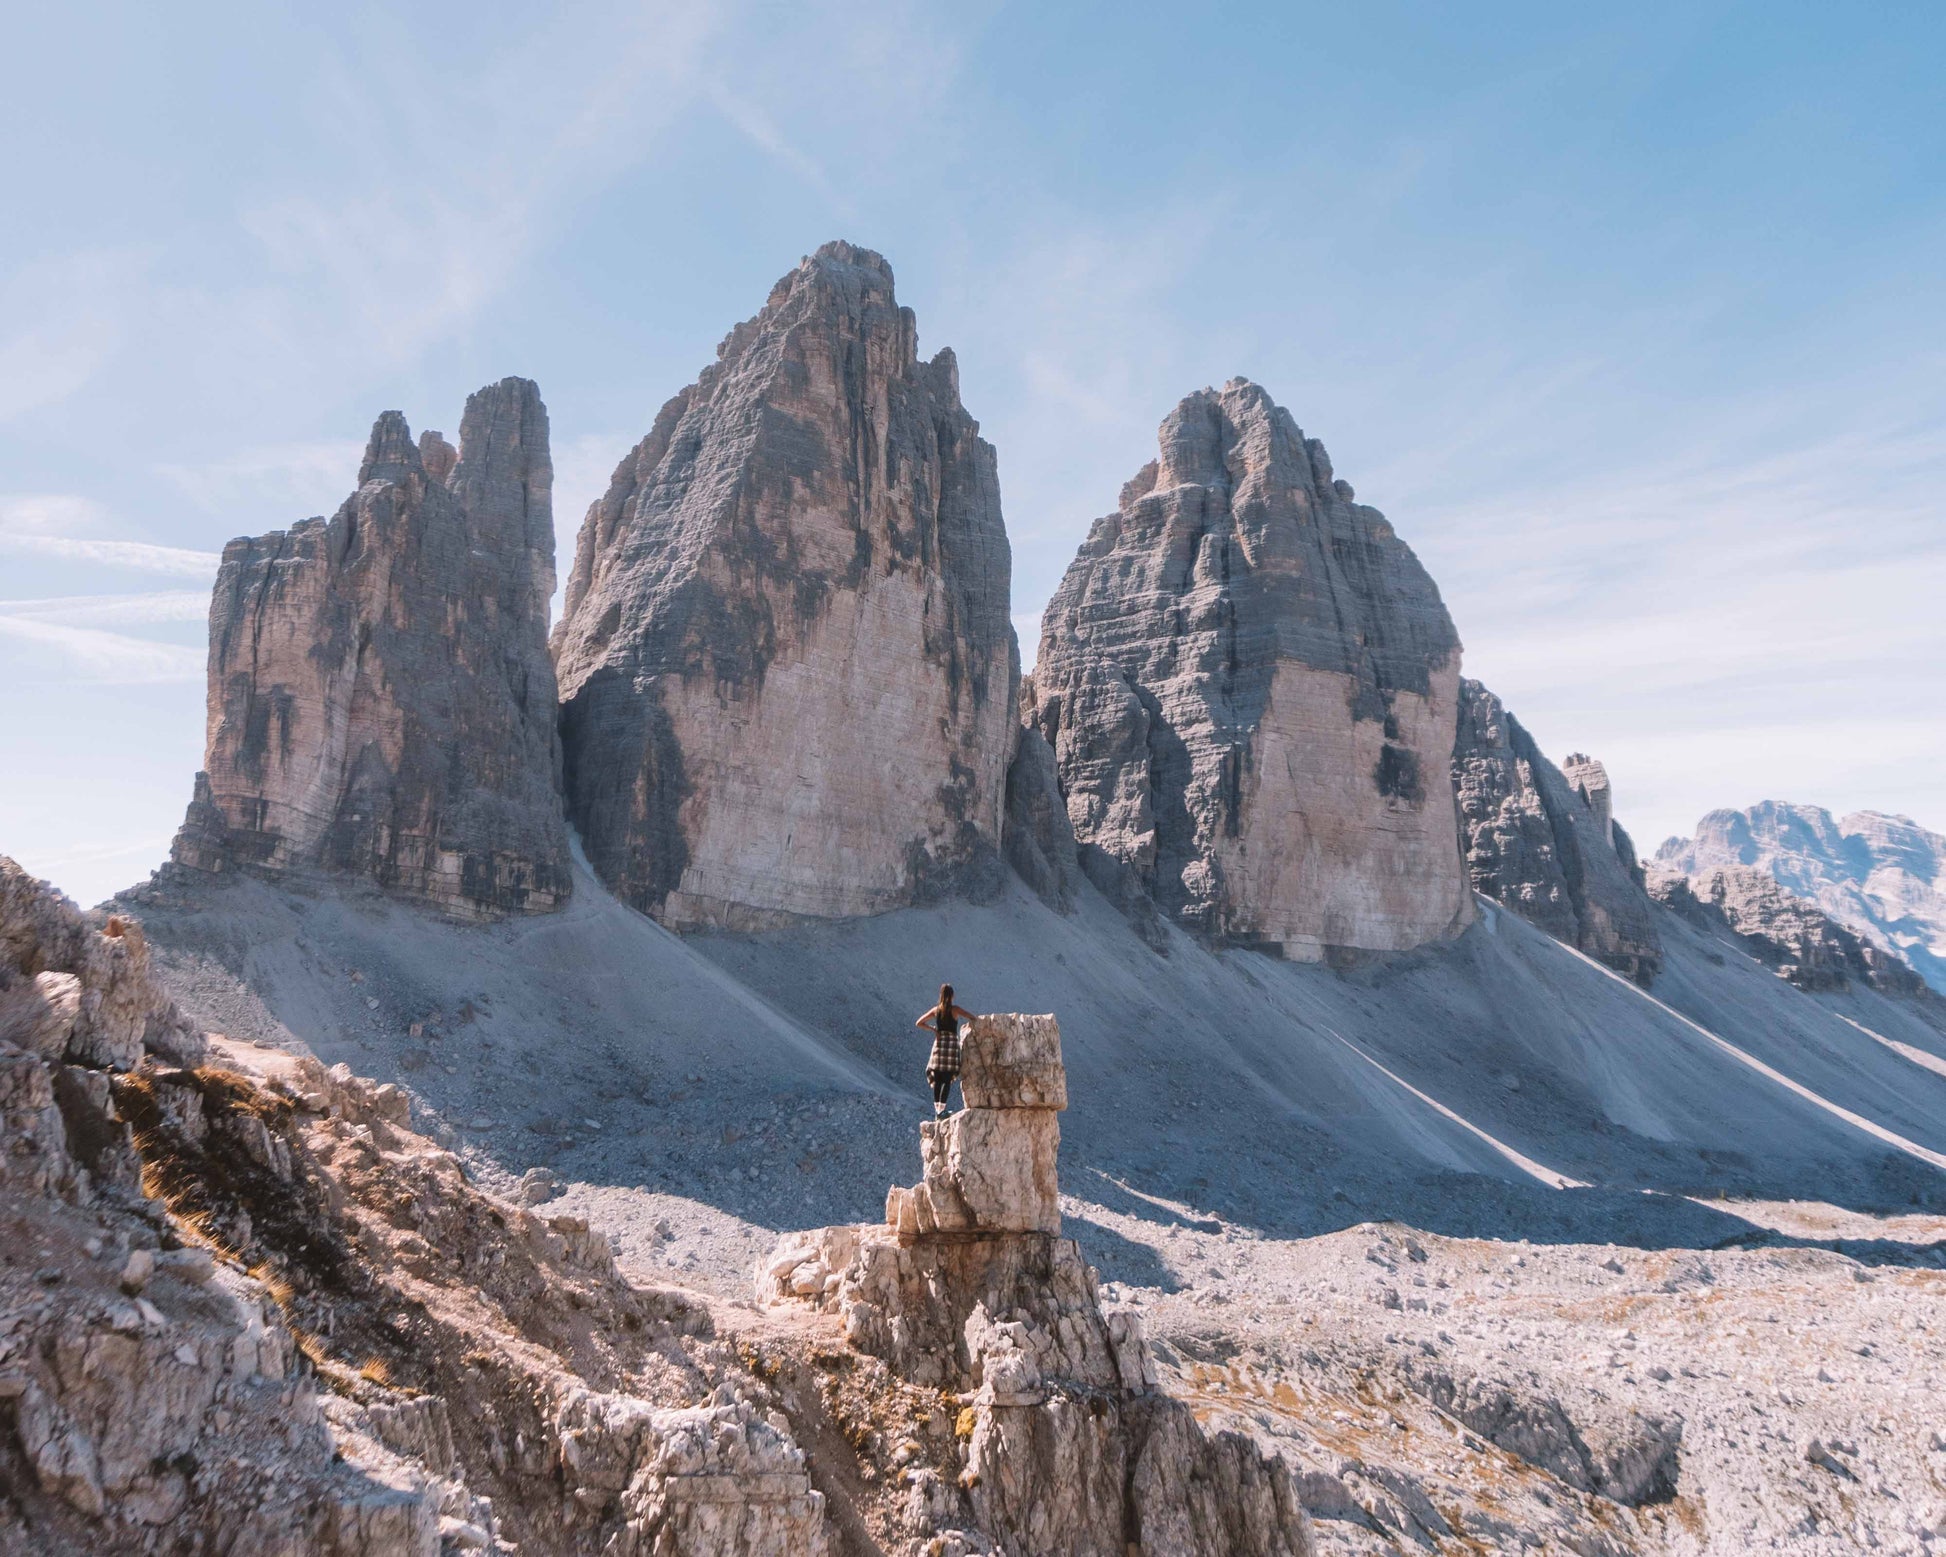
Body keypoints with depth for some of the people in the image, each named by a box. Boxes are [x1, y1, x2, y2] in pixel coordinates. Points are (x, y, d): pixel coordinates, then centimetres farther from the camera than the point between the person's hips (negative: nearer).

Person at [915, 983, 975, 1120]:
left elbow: (918, 1023, 9)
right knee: (947, 1079, -2)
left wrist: (933, 1029, 14)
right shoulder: (955, 1009, -3)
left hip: (939, 1042, 3)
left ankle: (937, 1109, 6)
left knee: (937, 1079, 8)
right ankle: (942, 1109, -9)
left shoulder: (936, 1010, 6)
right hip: (952, 1043, -3)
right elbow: (973, 1019, -7)